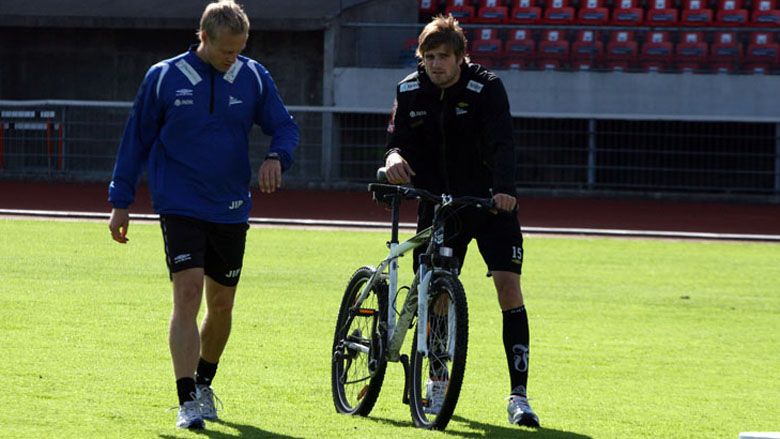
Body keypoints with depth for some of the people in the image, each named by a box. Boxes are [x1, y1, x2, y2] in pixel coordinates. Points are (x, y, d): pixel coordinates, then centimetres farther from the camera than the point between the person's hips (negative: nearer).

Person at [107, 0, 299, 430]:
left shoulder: (253, 77, 0)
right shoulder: (164, 78, -5)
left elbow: (285, 126, 9)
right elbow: (136, 140, 3)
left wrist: (276, 157, -15)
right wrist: (120, 202, 5)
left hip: (231, 211, 3)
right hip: (180, 208, -3)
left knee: (221, 302, 12)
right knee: (188, 295, -16)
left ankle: (204, 383, 35)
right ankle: (187, 402, -18)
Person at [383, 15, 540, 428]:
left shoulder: (486, 88, -13)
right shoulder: (410, 92, -1)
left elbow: (501, 144, -24)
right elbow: (398, 141, 0)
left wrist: (504, 188, -42)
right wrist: (394, 157, -26)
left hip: (489, 204, -3)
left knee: (508, 286, -14)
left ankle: (518, 395, -13)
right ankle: (439, 382, 28)